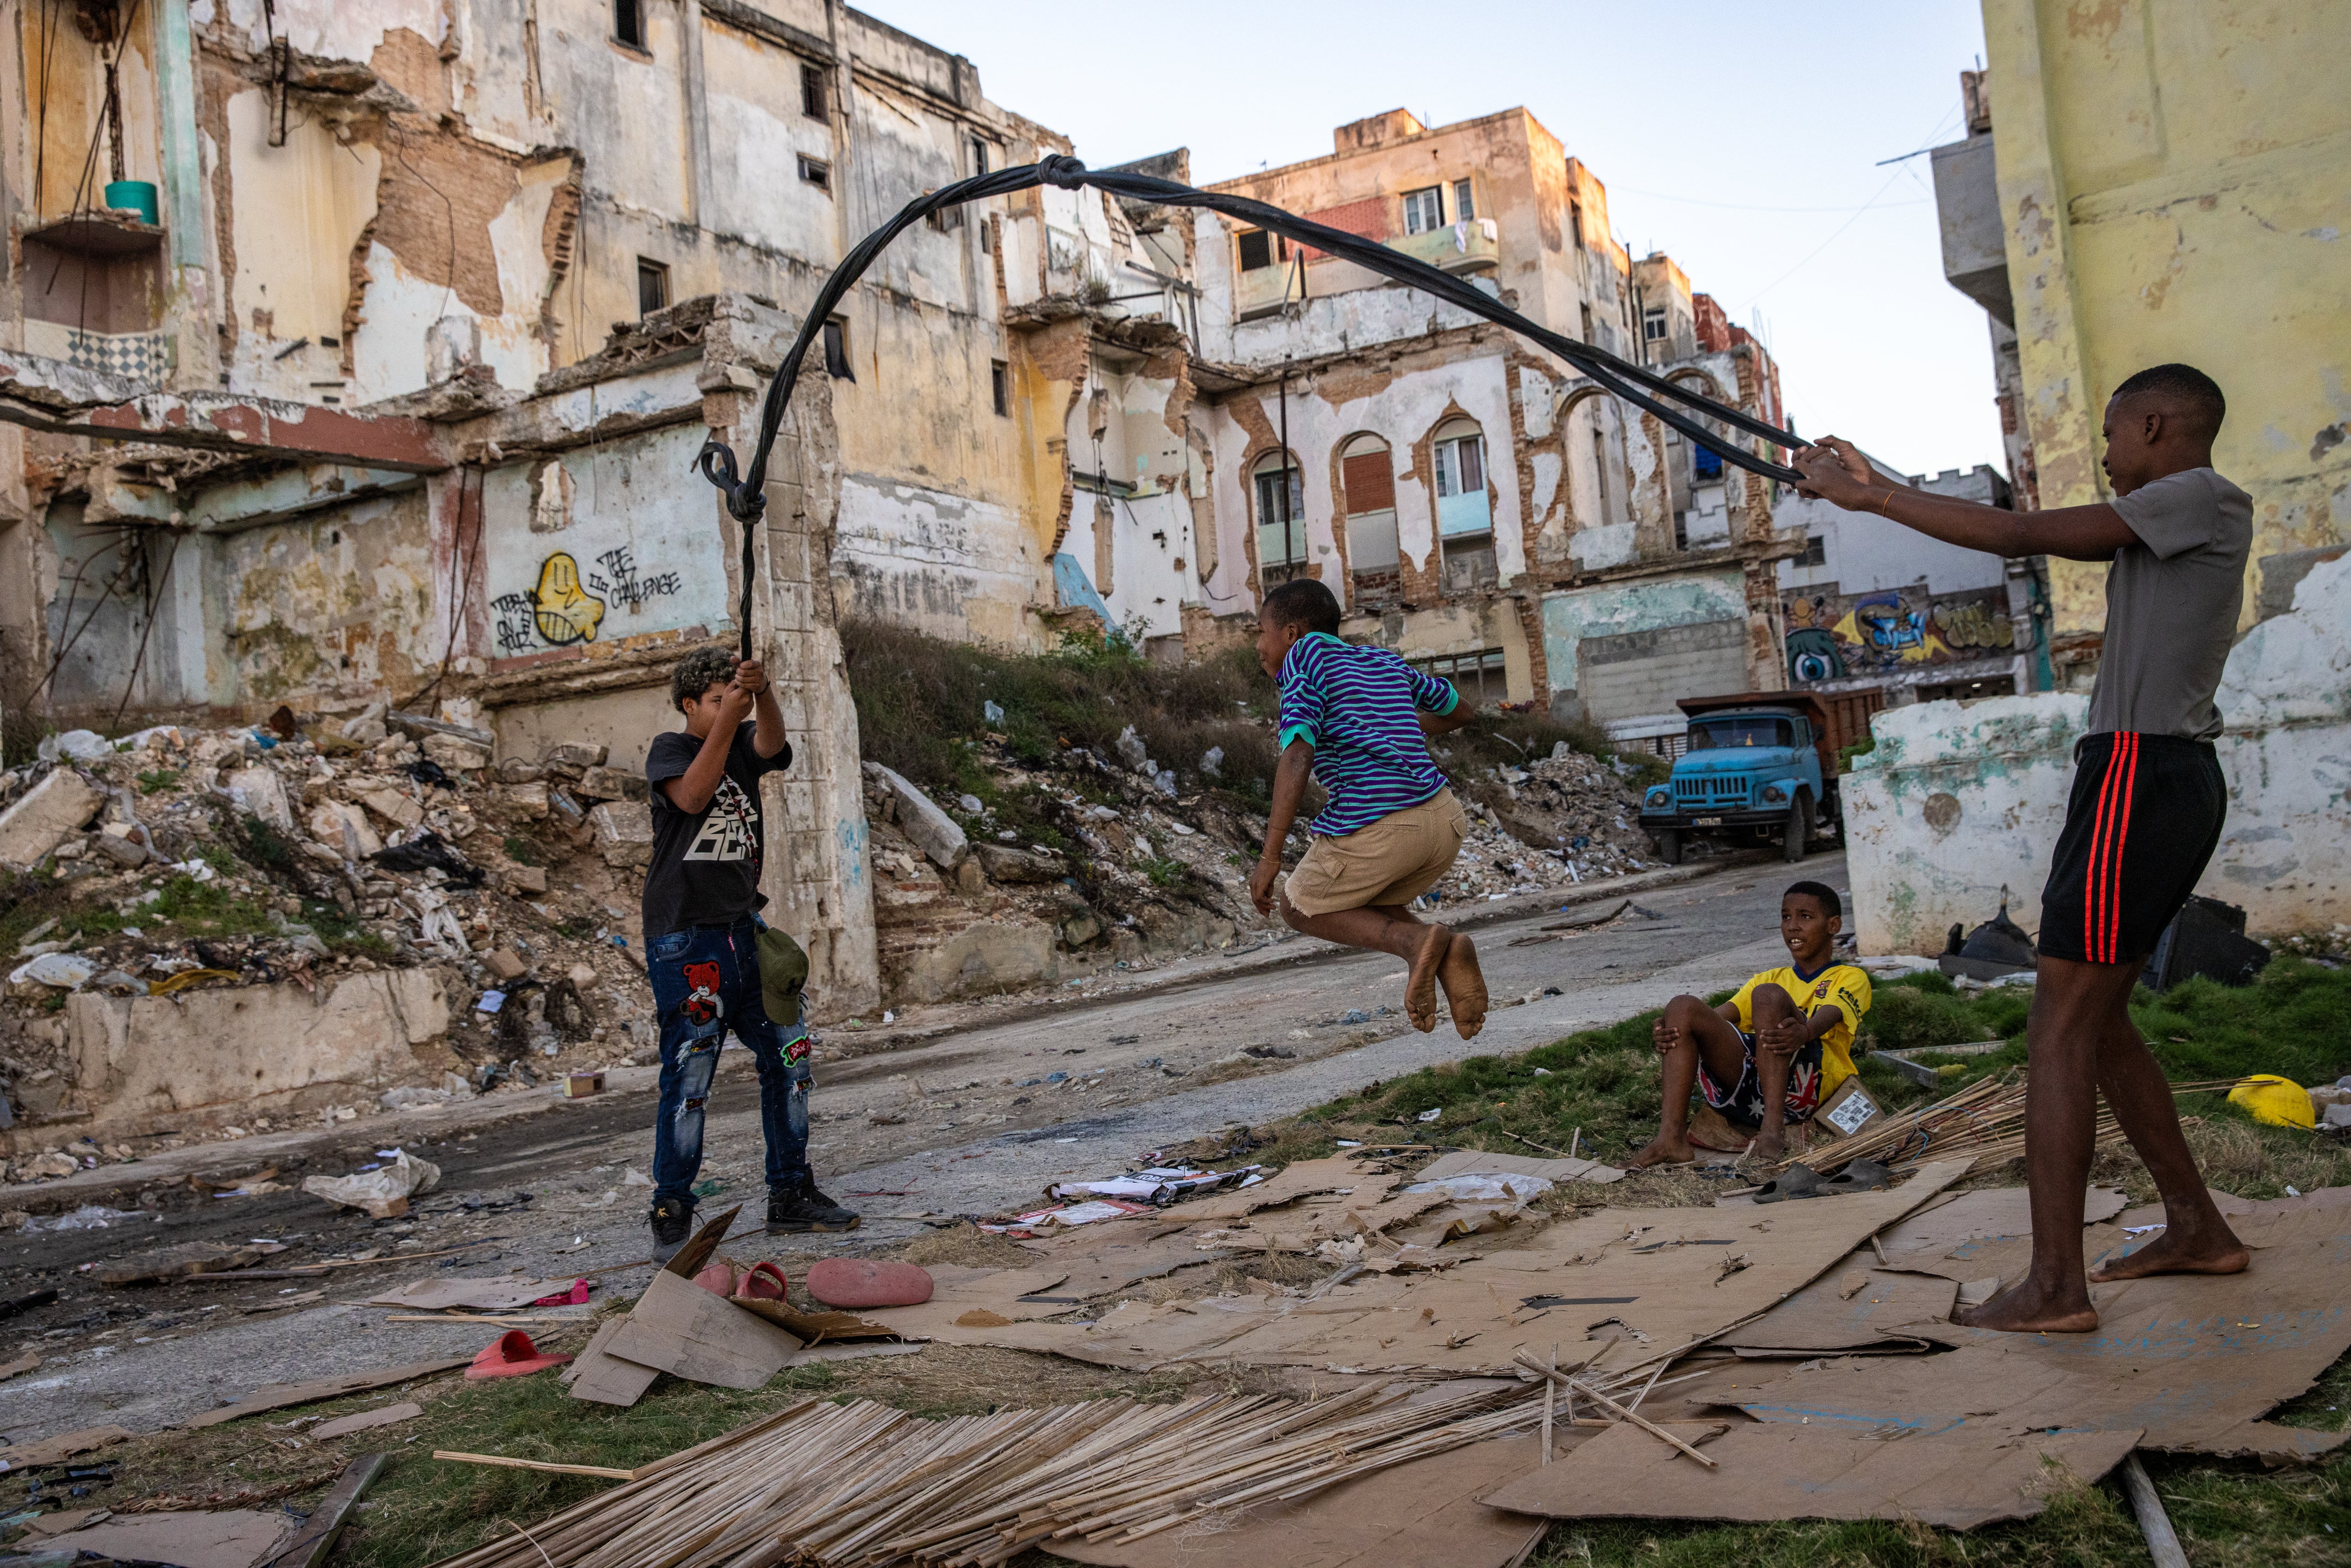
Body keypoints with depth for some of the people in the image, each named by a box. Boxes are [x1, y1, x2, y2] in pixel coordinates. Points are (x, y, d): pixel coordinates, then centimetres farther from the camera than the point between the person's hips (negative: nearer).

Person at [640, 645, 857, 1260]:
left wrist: (763, 694, -33)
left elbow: (771, 744, -12)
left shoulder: (745, 744, 11)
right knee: (688, 1080, -6)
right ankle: (672, 1217, 4)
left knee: (789, 1058, 9)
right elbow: (692, 796, -22)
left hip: (744, 931, 6)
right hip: (685, 938, -6)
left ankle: (790, 1195, 22)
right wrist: (728, 717, -28)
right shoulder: (670, 748, -1)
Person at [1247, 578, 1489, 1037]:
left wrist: (1269, 858, -12)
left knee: (1302, 909, 18)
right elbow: (1461, 711, 35)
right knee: (1366, 913, 28)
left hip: (1374, 828, -7)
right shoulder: (1384, 661, 22)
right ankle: (1447, 957, -1)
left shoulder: (1304, 658, 3)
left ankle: (1415, 942, -7)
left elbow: (1297, 758, -11)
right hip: (1444, 820, 7)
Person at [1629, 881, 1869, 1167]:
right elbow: (1719, 1017, 13)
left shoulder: (1850, 978, 16)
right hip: (1748, 1084, 5)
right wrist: (1669, 1032, -9)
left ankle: (1774, 1128, -36)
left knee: (1769, 994, -28)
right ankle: (1673, 1138, -29)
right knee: (1683, 1007, -16)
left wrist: (1805, 1032, -36)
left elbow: (1829, 1015, -10)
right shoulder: (1771, 979, 33)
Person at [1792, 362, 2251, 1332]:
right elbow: (2047, 541, 19)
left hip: (2140, 774, -10)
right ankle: (2196, 1228, 24)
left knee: (2061, 1025, -11)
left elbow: (2019, 536, -13)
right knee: (2097, 1020, 16)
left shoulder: (2203, 498, -6)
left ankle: (2055, 1287, -12)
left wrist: (1871, 497, -9)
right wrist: (1877, 494, 15)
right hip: (2172, 779, 10)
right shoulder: (2176, 523, 22)